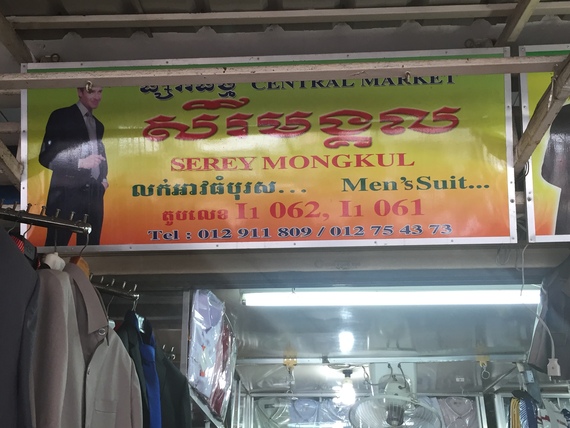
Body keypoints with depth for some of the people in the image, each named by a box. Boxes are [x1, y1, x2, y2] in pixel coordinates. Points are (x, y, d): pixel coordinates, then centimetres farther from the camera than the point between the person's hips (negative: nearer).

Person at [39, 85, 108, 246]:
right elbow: (46, 157, -8)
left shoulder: (98, 125, 20)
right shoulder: (61, 117, -1)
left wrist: (103, 178, 9)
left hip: (94, 195, 6)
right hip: (66, 193, -6)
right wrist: (80, 163, -18)